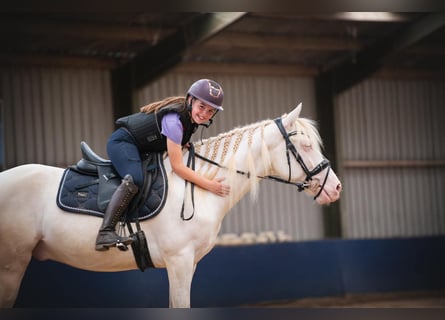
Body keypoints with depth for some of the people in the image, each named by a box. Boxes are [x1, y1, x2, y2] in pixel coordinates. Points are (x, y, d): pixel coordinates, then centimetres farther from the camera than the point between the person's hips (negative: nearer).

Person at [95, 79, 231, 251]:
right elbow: (177, 166, -29)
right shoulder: (173, 120, -30)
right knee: (135, 179, -33)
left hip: (144, 149, 11)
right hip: (122, 142, -10)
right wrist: (209, 185, -28)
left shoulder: (191, 116, -3)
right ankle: (105, 233, -39)